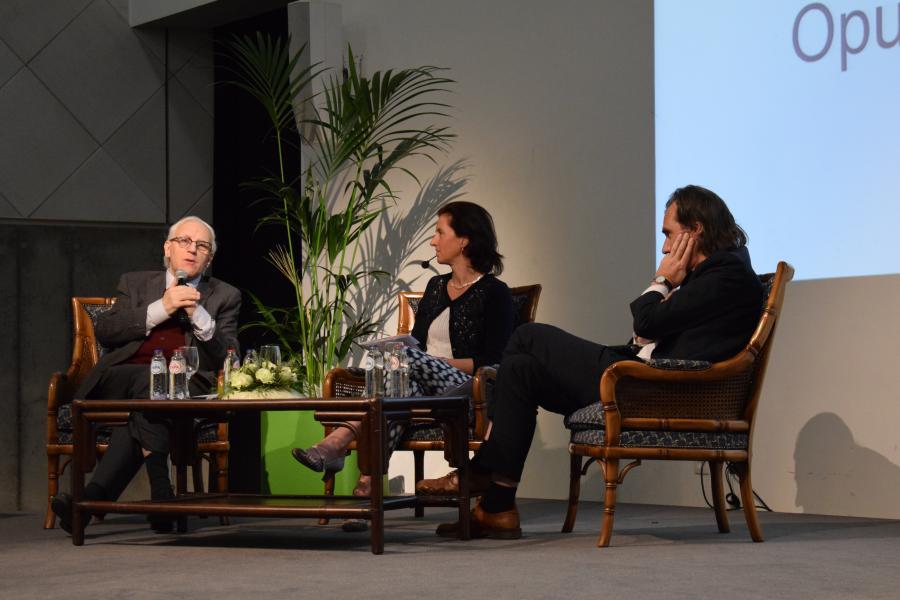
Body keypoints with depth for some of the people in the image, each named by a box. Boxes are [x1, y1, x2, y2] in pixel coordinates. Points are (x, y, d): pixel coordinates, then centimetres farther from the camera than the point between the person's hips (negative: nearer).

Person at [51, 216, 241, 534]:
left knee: (145, 400, -35)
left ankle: (95, 495, -45)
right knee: (147, 379, -36)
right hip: (116, 383, 1)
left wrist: (198, 315, -7)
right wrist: (161, 308, -4)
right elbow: (103, 331, 5)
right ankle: (160, 491, -44)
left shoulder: (225, 297, 21)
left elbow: (227, 358, 8)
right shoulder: (135, 283, 23)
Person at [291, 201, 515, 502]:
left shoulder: (494, 293, 0)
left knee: (410, 359, -33)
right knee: (406, 386, -34)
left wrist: (439, 362, -15)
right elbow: (417, 340, 23)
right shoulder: (436, 286, 23)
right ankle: (369, 480, -53)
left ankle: (335, 443, -45)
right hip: (424, 390, 5)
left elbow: (492, 361, -7)